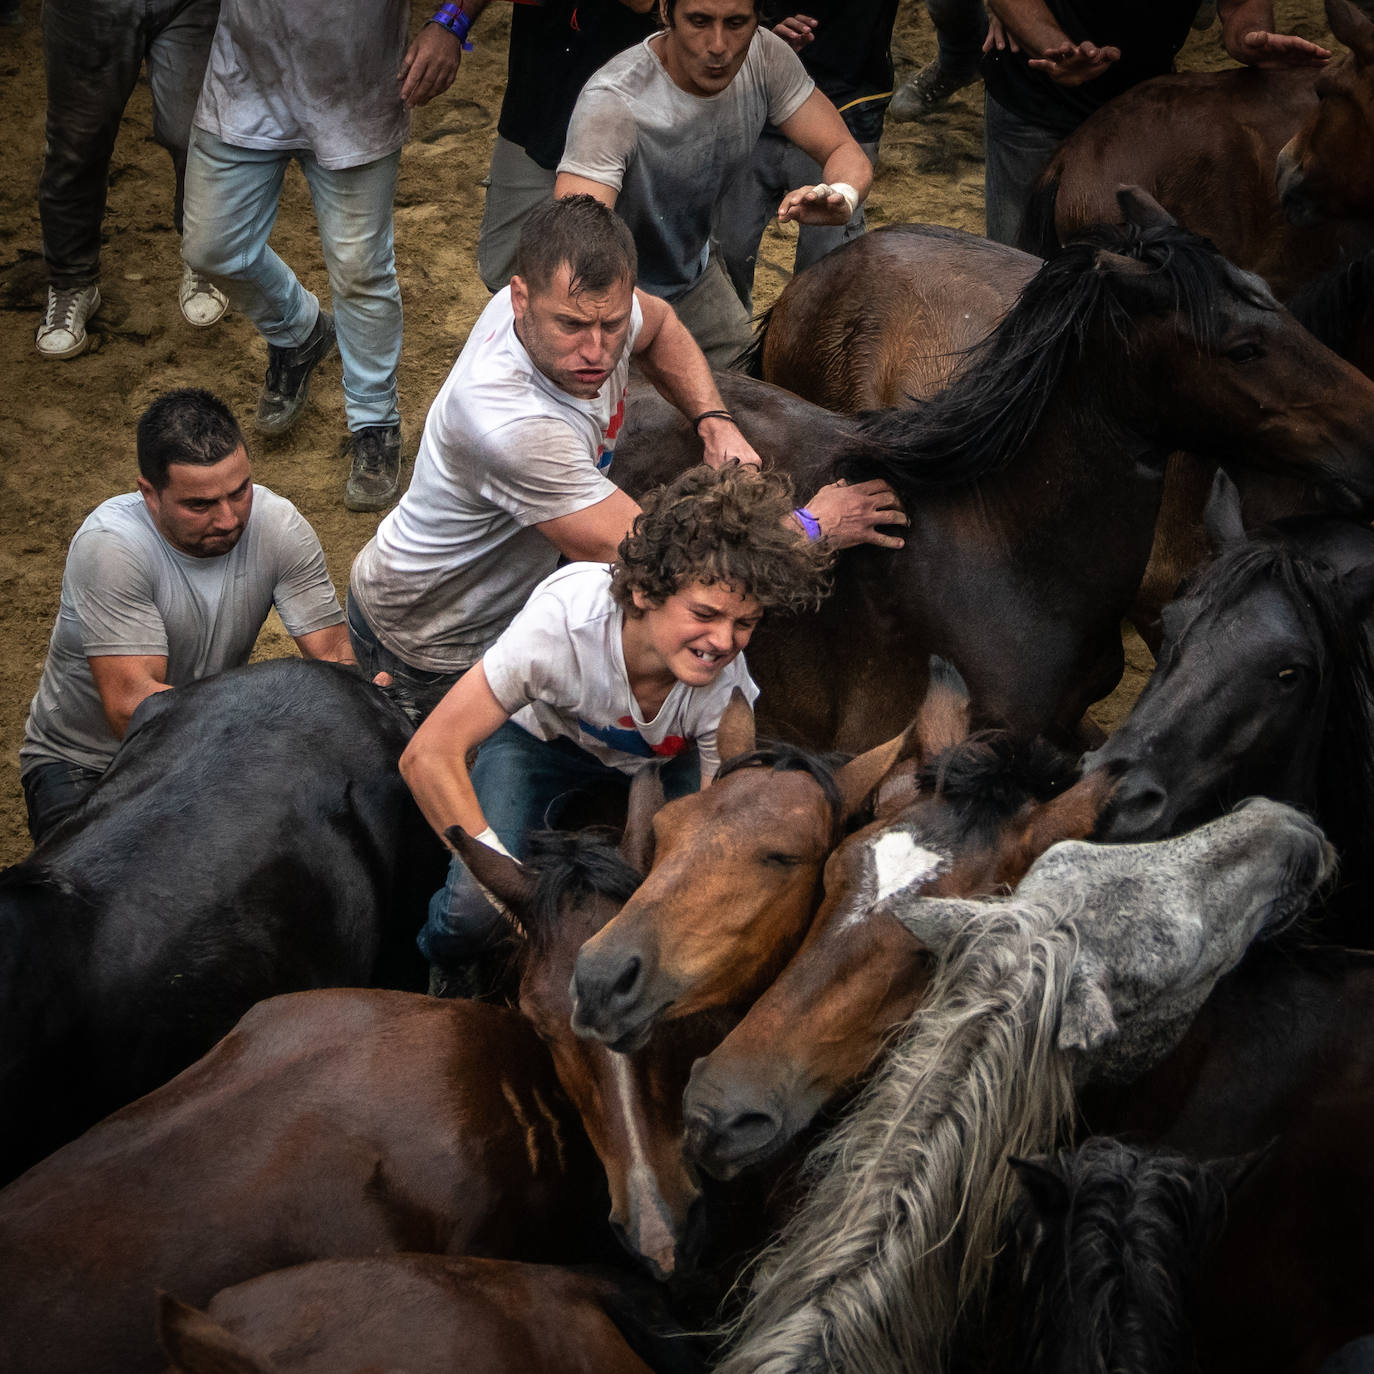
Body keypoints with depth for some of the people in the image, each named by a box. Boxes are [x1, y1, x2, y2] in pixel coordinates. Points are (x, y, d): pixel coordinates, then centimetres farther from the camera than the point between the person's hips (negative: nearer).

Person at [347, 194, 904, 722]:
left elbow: (659, 325, 10)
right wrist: (811, 526, -26)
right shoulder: (509, 425, -42)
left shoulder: (583, 300, -17)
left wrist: (716, 423, -8)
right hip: (435, 655, -8)